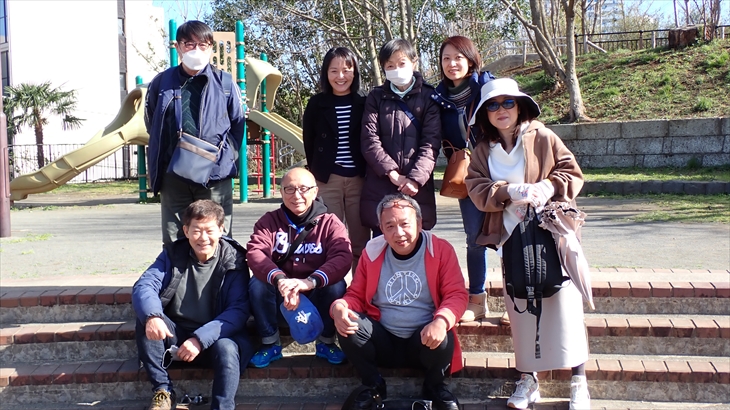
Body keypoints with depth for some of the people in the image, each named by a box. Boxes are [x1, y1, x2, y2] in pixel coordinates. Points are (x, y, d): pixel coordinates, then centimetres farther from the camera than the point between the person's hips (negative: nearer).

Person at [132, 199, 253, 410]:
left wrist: (200, 339, -30)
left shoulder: (233, 260, -8)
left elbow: (238, 309, -17)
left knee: (226, 348, -35)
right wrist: (152, 315, -36)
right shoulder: (173, 254, 1)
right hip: (175, 335, 4)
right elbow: (144, 285, -13)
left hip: (214, 338, -3)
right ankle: (163, 390, -12)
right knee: (146, 320, -23)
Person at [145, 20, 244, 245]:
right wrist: (157, 166, 14)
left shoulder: (225, 83, 2)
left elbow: (238, 125, 11)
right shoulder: (162, 82, 6)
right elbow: (151, 125, 19)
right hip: (173, 176, 2)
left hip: (216, 176, -1)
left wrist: (226, 155, 2)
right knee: (173, 243, 5)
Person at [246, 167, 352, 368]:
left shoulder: (330, 222, -8)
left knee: (337, 284, -29)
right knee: (257, 283, -26)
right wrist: (279, 280, -42)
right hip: (279, 296, 1)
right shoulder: (269, 220, -5)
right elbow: (255, 253, -22)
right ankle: (270, 343, -7)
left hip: (317, 296, -1)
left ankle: (326, 342, -5)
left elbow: (343, 257, -25)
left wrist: (311, 281, -43)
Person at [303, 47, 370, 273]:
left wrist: (368, 172, 3)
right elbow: (309, 142, 11)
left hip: (359, 179, 1)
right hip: (327, 180, 0)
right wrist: (318, 172, 10)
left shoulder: (364, 103, 5)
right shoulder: (317, 104, 5)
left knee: (360, 242, 3)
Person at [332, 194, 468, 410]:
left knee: (443, 338, -35)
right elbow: (356, 295, 8)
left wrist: (442, 321, -32)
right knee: (347, 325, -24)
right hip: (383, 340, 2)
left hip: (425, 340, -2)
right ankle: (373, 384, 1)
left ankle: (434, 386, 1)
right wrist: (340, 307, -18)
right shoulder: (372, 251, 3)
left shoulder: (441, 250, -4)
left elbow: (456, 294, -9)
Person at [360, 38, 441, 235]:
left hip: (417, 188, -1)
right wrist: (392, 172, -12)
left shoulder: (428, 97, 8)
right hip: (380, 186, 1)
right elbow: (369, 139, 1)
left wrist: (416, 178, -15)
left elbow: (431, 142, -2)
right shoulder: (376, 97, 12)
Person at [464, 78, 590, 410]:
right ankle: (527, 379, 17)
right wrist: (510, 191, -19)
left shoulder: (543, 137, 0)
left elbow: (573, 173, -1)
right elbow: (476, 189, -3)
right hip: (512, 239, 3)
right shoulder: (483, 150, 8)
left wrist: (548, 187, -20)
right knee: (520, 307, 6)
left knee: (563, 301, -6)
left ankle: (578, 381, 4)